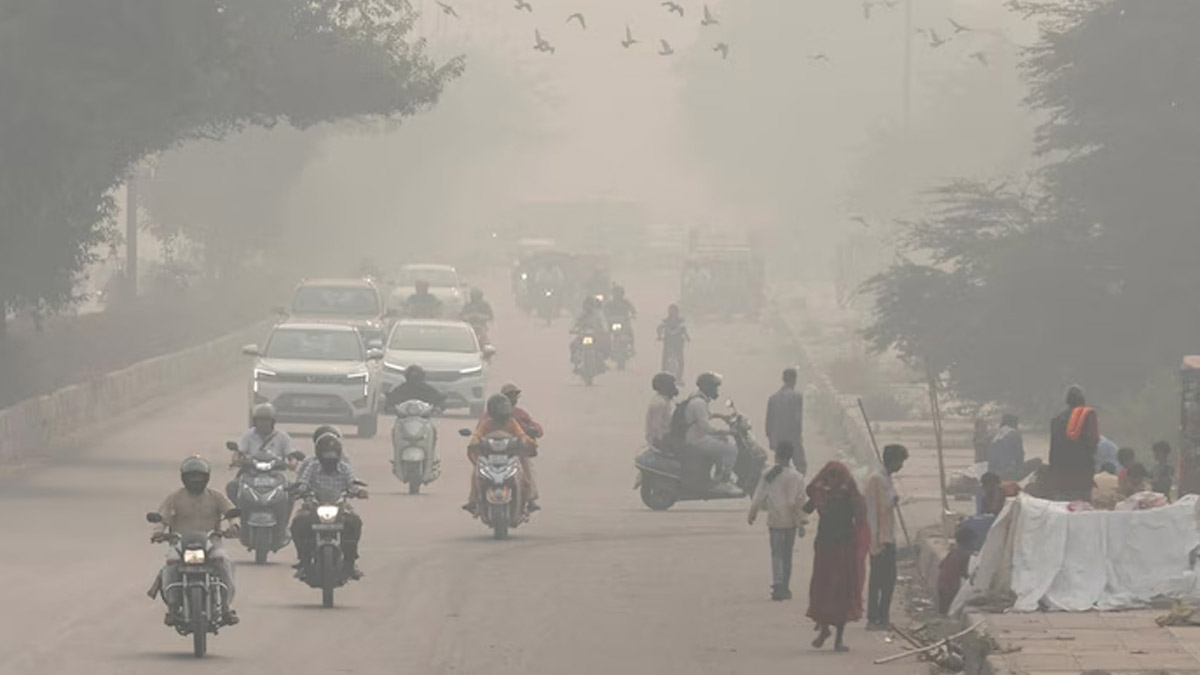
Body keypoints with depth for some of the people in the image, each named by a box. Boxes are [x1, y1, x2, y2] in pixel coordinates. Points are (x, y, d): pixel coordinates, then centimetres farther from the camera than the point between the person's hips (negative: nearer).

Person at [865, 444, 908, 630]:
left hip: (889, 538, 9)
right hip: (879, 539, -9)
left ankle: (883, 617, 14)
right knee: (877, 579, -6)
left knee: (889, 579, 9)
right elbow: (872, 510, -17)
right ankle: (873, 619, -2)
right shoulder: (876, 480, -13)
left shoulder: (888, 480, 15)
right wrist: (876, 540, -19)